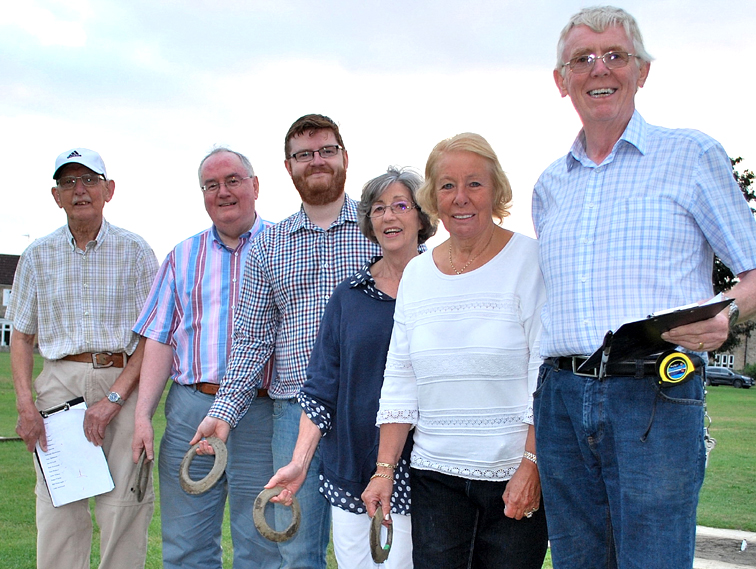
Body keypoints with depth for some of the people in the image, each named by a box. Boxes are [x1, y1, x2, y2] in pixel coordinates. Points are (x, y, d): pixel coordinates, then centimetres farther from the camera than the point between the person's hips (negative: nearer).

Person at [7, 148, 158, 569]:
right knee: (57, 509, -2)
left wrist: (114, 398, -9)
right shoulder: (38, 256, 13)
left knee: (122, 510, -6)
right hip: (59, 382, 2)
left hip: (123, 381, -2)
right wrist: (25, 403, 0)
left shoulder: (135, 250, 5)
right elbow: (21, 336, 14)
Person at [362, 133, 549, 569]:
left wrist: (531, 465, -15)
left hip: (514, 475, -3)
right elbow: (399, 381, 12)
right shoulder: (417, 274, 11)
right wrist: (384, 469, 6)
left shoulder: (530, 260, -4)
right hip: (436, 475, 4)